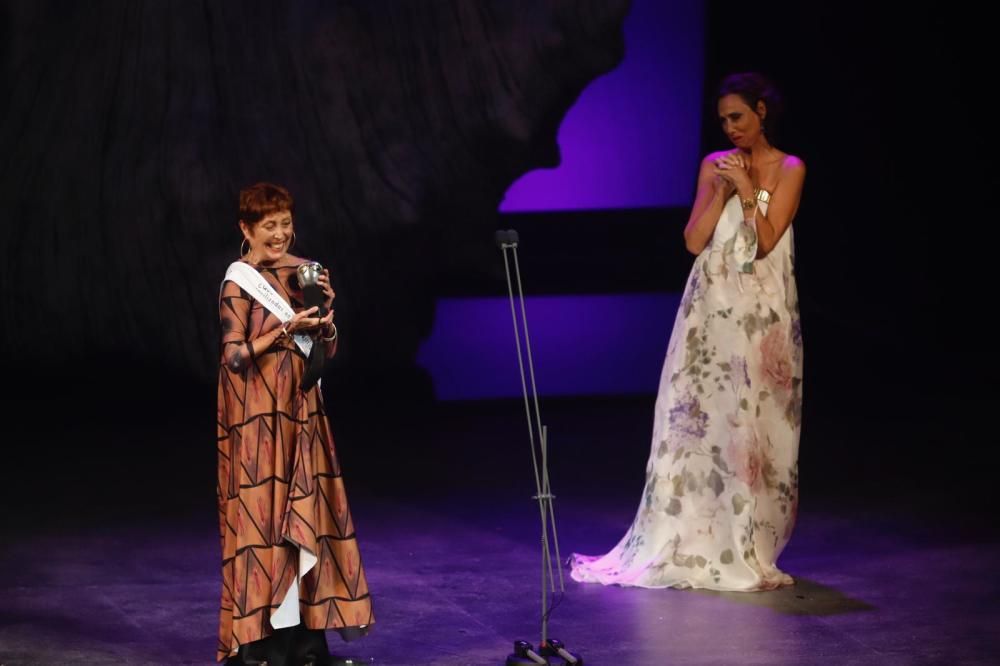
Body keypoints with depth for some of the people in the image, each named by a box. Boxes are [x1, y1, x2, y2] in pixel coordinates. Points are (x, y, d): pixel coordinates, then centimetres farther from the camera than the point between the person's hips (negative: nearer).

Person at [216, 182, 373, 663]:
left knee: (304, 513, 6)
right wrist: (287, 329, -21)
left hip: (300, 408, 6)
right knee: (264, 513, -4)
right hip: (259, 413, -6)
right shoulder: (238, 283, -8)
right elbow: (235, 356, -14)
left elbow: (328, 349, 10)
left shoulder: (302, 272, 9)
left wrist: (326, 310, -8)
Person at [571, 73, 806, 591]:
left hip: (761, 315, -3)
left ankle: (743, 549, 6)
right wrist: (723, 190, -8)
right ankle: (688, 544, 9)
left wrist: (748, 190, -15)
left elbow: (767, 241, -9)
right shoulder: (714, 166, 8)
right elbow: (694, 241, 0)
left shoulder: (788, 170, -1)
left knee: (751, 425, -2)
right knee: (698, 419, 2)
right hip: (710, 307, 3)